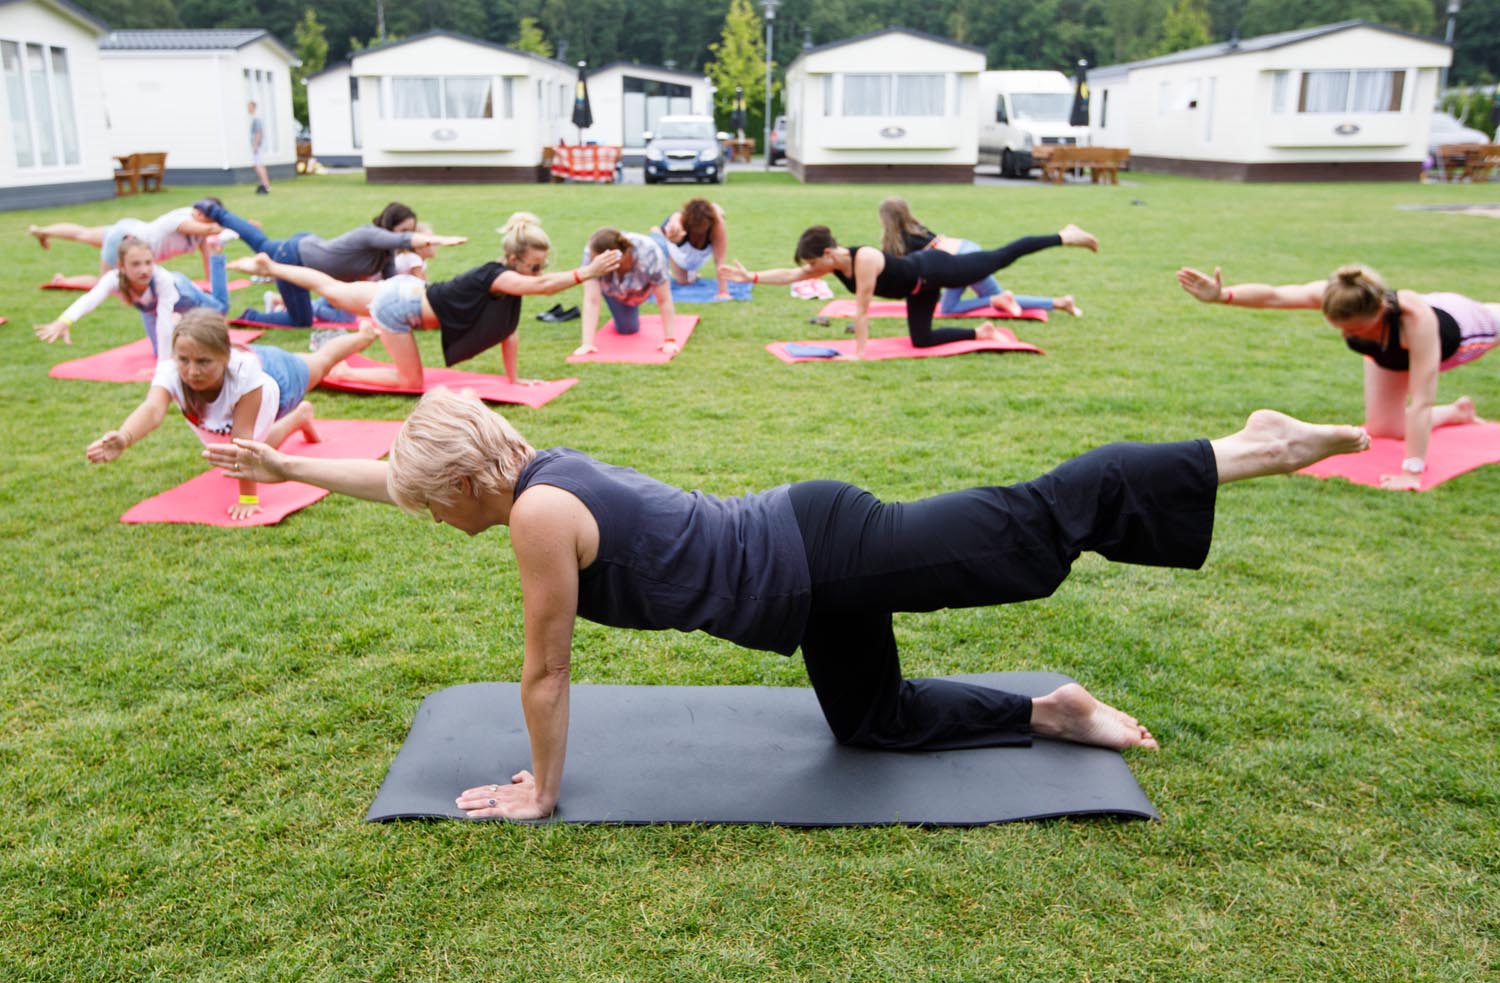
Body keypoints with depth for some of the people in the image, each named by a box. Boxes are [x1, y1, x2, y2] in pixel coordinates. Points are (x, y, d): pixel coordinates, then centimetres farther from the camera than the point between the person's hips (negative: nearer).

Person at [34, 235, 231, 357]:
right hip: (150, 306, 3)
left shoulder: (162, 279, -50)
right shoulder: (115, 279, -44)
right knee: (159, 351, 16)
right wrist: (65, 321, -84)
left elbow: (164, 322, -51)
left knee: (220, 308, 22)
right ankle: (177, 317, 46)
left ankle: (215, 251, 40)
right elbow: (90, 299, -64)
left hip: (179, 291, -2)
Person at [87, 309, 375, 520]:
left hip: (276, 374, -4)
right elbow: (152, 409, -62)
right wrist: (122, 439, -83)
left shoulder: (245, 371, -49)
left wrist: (248, 497, -43)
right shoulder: (170, 371, -42)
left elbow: (243, 438, -46)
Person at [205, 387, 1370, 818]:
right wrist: (285, 464, 29)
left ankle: (1252, 450, 10)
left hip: (818, 559, -9)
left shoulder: (539, 514, -18)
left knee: (1043, 518, -1)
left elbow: (547, 673, -10)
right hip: (806, 548, 9)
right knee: (871, 719, 22)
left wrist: (541, 791, 3)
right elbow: (399, 472, 23)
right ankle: (1055, 713, 26)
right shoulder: (536, 464, 8)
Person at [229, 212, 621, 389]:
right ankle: (339, 372, 7)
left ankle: (268, 266, 37)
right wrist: (587, 272, -48)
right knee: (411, 381, 0)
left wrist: (513, 377, 9)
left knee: (331, 289, 26)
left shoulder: (510, 282, 0)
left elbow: (508, 330, 8)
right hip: (398, 306, -9)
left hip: (407, 291, 9)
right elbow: (544, 287, -44)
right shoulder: (495, 276, -27)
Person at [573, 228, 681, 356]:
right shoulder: (592, 254, -41)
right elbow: (591, 301, -41)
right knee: (626, 329, -1)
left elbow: (664, 300, -34)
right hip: (613, 287, 0)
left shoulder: (649, 255, -43)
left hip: (645, 284, 0)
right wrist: (587, 343, -46)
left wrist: (670, 340, -35)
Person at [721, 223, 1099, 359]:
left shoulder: (864, 259, -35)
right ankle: (979, 332, 29)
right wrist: (753, 277, -17)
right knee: (921, 340, 11)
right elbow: (790, 275, -8)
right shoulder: (832, 264, -11)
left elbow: (862, 311, -34)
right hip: (918, 288, 8)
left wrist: (860, 352, -31)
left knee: (999, 259, 3)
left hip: (933, 271, -8)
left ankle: (1064, 236, 17)